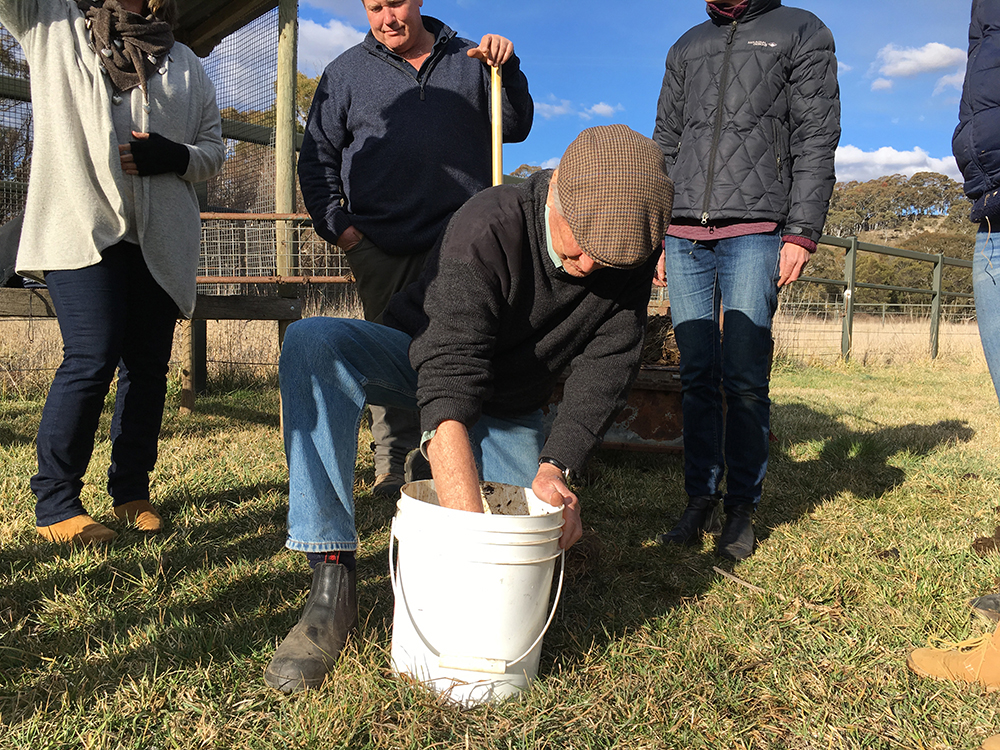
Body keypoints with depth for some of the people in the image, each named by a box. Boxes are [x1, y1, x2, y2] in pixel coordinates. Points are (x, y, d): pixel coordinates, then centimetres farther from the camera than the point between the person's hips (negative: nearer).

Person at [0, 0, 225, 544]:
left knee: (148, 364, 4)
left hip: (161, 240, 4)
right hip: (83, 228, -3)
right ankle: (54, 505, -1)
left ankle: (131, 492, 17)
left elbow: (213, 149, 17)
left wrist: (173, 156, -3)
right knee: (91, 359, -13)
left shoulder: (187, 66, 19)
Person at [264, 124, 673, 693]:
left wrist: (556, 466, -34)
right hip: (423, 363, -3)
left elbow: (606, 372, -17)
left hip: (509, 407, 4)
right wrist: (470, 525, -52)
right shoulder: (489, 229, -33)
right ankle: (333, 581, -33)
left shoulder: (630, 256, -17)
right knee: (313, 342, -34)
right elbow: (448, 381, -43)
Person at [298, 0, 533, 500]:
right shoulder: (346, 72, 14)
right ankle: (393, 464, 10)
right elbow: (317, 157, 12)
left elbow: (515, 128, 14)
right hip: (381, 247, 0)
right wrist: (335, 224, -1)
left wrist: (506, 69, -2)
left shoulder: (469, 61, 16)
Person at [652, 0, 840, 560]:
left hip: (756, 234, -3)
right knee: (696, 375, 0)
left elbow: (816, 140, 1)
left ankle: (743, 508, 5)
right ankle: (701, 503, 7)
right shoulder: (687, 47, 23)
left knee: (744, 377, -7)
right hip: (685, 235, 4)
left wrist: (802, 233, -9)